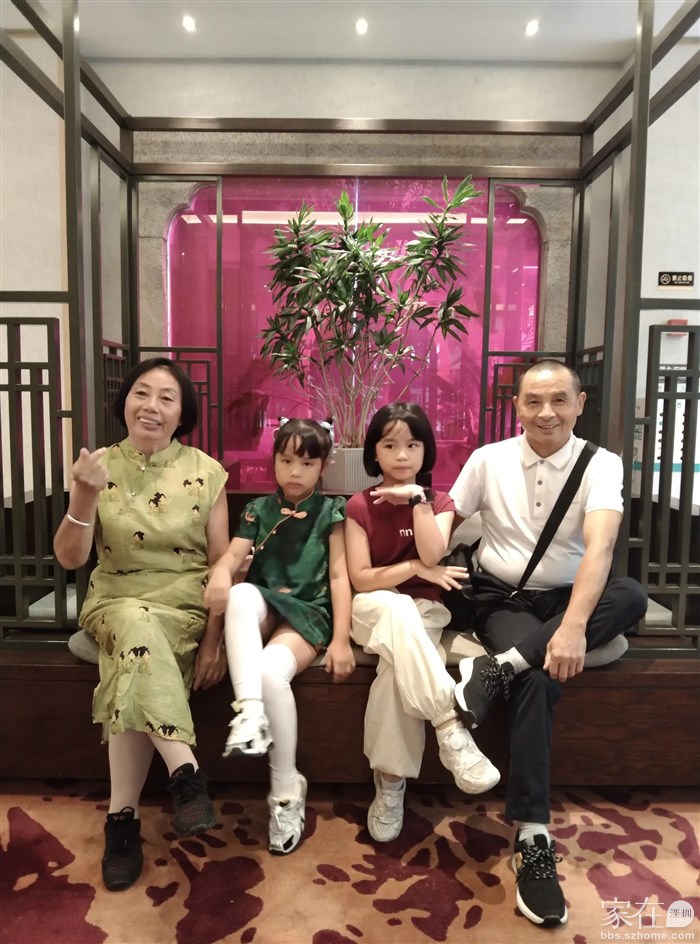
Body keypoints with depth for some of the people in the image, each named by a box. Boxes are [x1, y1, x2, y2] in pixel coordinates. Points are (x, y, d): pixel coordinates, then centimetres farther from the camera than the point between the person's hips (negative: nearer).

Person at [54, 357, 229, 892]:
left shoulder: (205, 472, -2)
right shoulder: (100, 466, 1)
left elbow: (222, 562, -3)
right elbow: (70, 558, -4)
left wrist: (214, 639, -11)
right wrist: (85, 495, -21)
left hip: (186, 605, -1)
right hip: (115, 602, 1)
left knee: (135, 662, -30)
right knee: (139, 629, -34)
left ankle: (123, 817, -15)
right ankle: (185, 773, -26)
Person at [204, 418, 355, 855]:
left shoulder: (330, 511, 5)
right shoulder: (259, 509, 12)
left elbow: (339, 575, -1)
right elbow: (234, 554, -3)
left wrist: (341, 639, -10)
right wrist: (221, 573, -29)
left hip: (309, 612, -2)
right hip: (264, 607, 3)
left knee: (271, 671, -31)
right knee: (241, 594, -34)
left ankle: (287, 788, -10)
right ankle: (249, 710, -39)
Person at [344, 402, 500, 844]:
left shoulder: (440, 502, 8)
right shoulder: (360, 506, 3)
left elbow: (432, 555, -14)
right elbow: (361, 579, -5)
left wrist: (417, 499, -15)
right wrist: (415, 568, -10)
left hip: (424, 613, 1)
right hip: (375, 611, -1)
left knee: (397, 669, -33)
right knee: (395, 607, -38)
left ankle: (391, 781, -18)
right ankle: (451, 727, -39)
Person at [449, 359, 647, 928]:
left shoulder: (601, 464, -7)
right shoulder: (488, 459, -2)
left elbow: (599, 546, -24)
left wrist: (573, 626, -37)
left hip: (567, 600, 1)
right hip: (503, 599, -1)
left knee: (632, 596, -31)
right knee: (537, 679, -31)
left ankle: (499, 666, -32)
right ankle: (532, 840, -21)